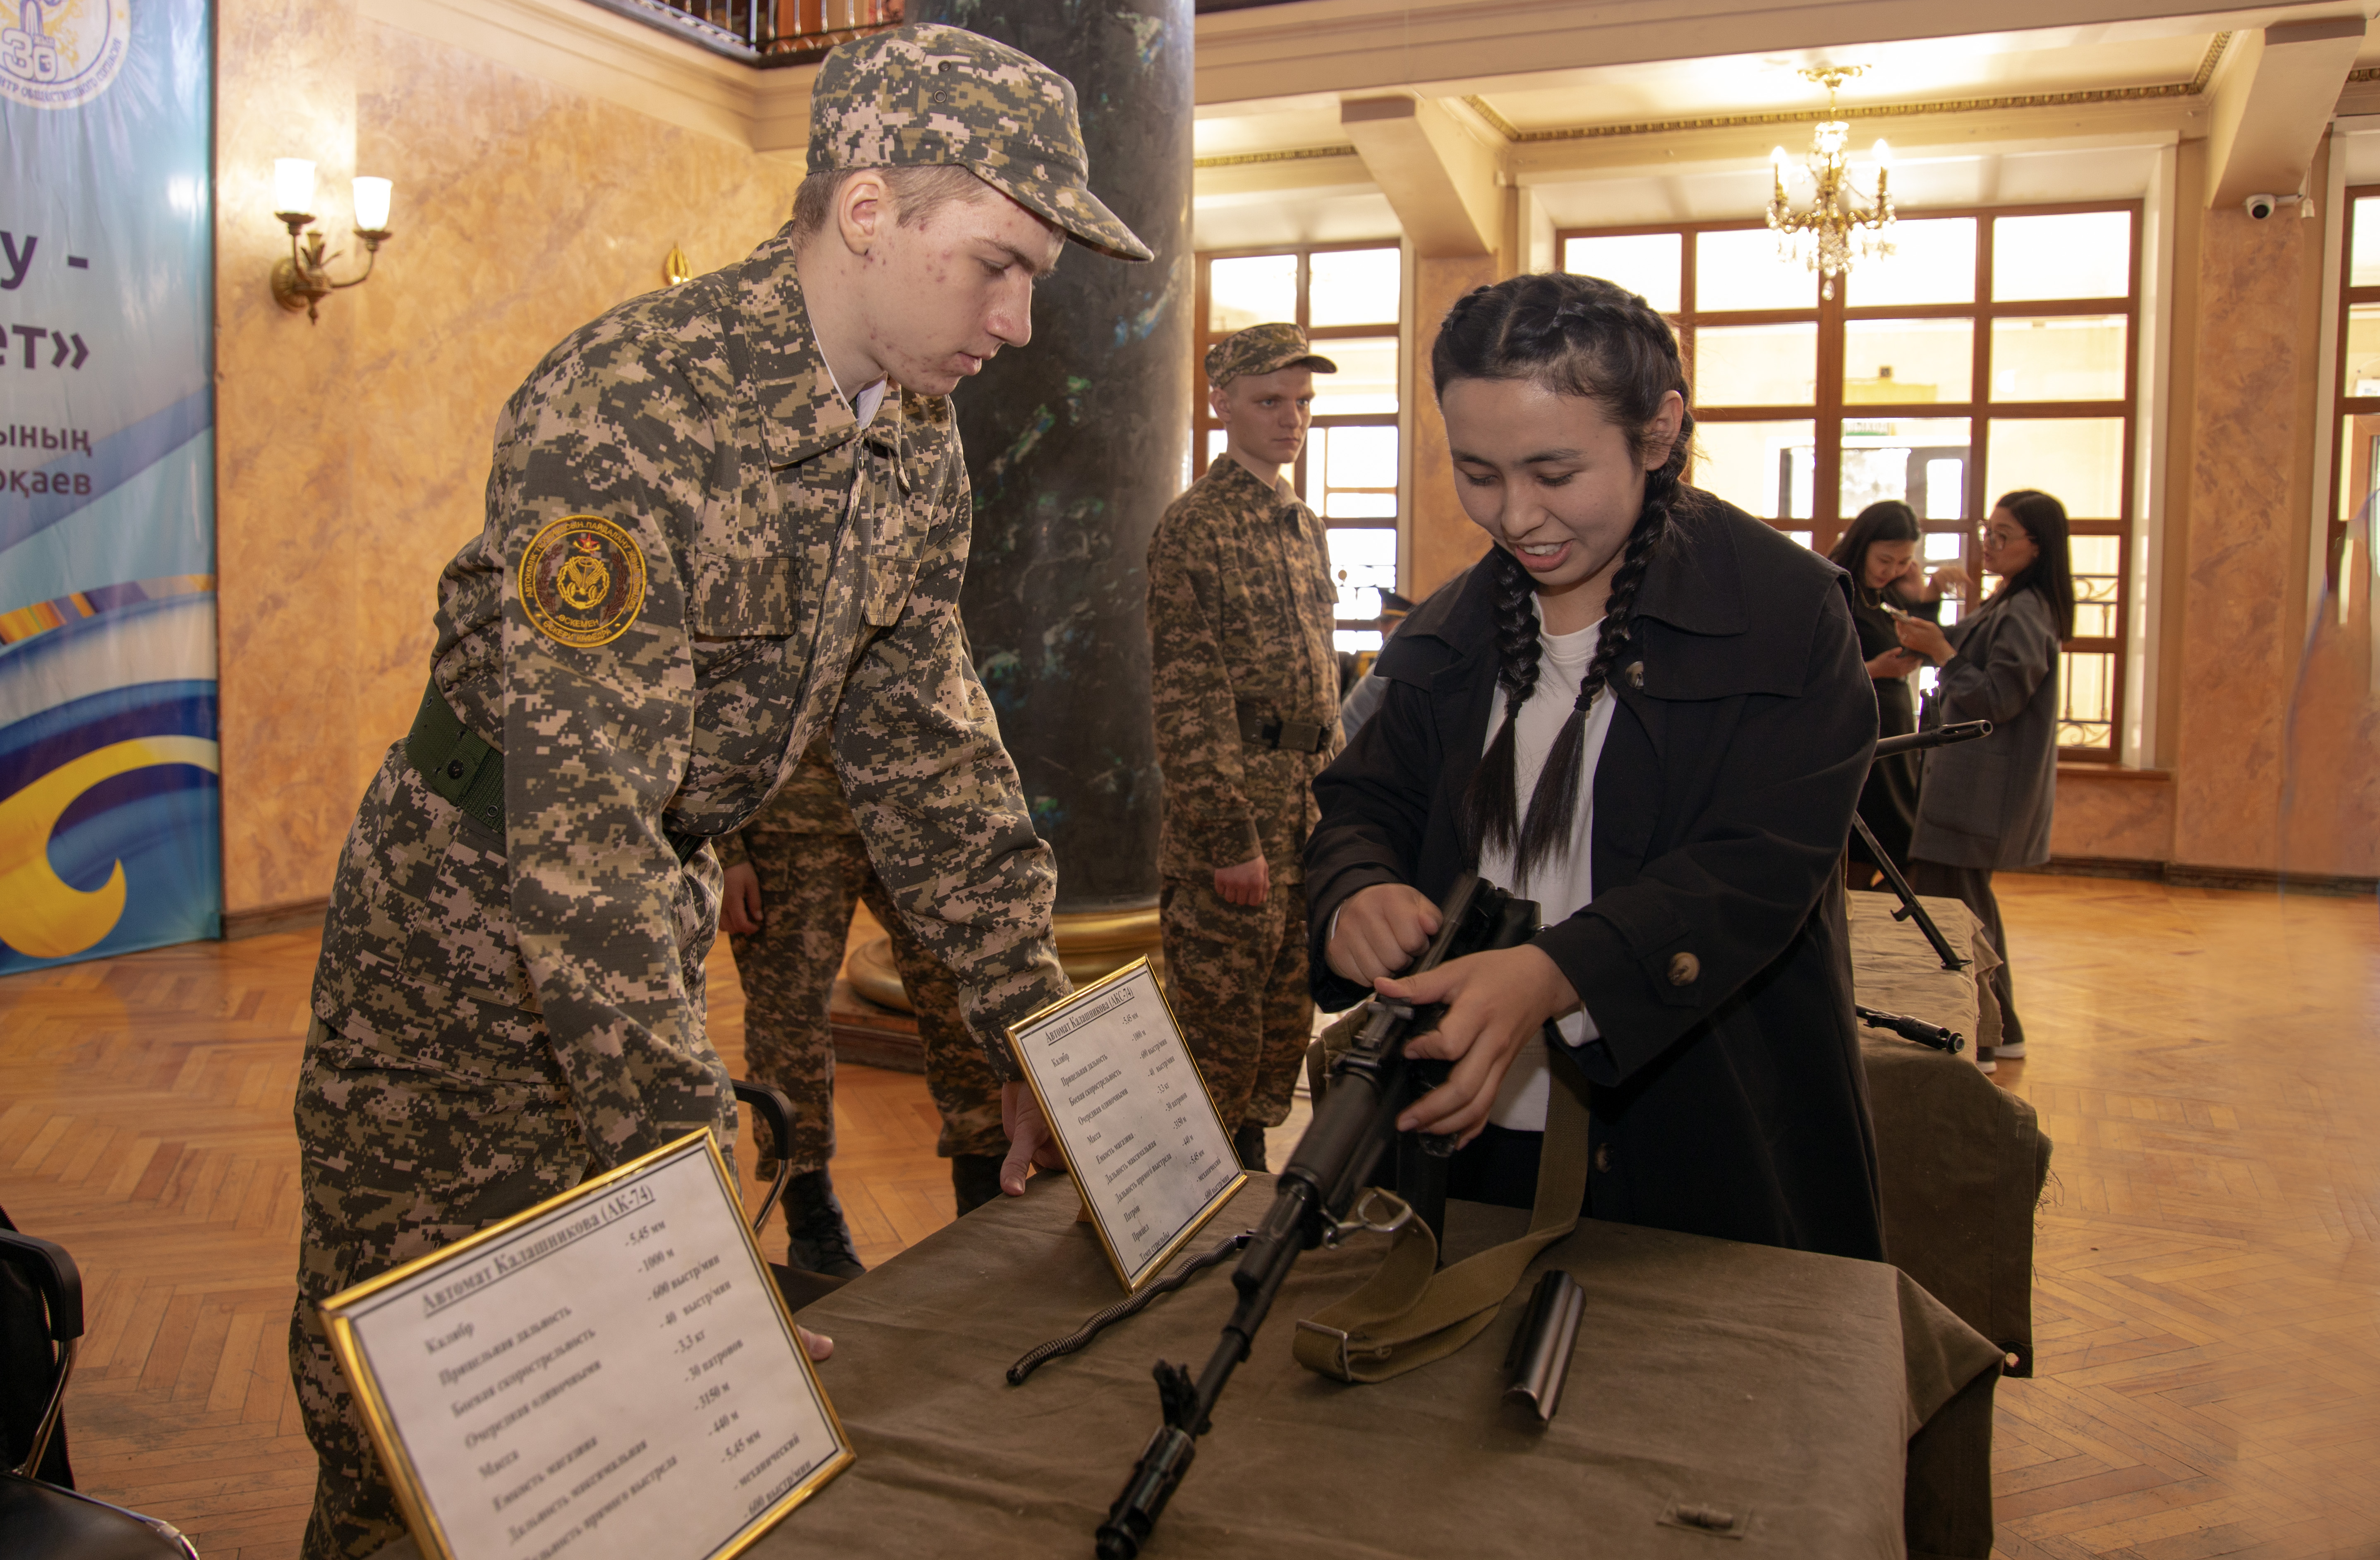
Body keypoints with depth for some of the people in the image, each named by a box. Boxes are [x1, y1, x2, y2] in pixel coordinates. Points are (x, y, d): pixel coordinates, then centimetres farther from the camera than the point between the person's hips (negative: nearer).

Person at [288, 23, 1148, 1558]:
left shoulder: (920, 441, -4)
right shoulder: (626, 413, -29)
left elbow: (927, 743, 2)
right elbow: (580, 828, -36)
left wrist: (1036, 1029, -1)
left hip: (662, 915, 7)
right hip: (466, 921, -6)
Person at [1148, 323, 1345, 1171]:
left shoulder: (1303, 525, 16)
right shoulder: (1194, 528, -10)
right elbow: (1186, 697, -16)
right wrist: (1230, 839, -20)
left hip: (1307, 810, 8)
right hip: (1234, 816, -8)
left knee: (1286, 1018, 15)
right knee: (1219, 1026, 1)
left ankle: (1251, 1167, 29)